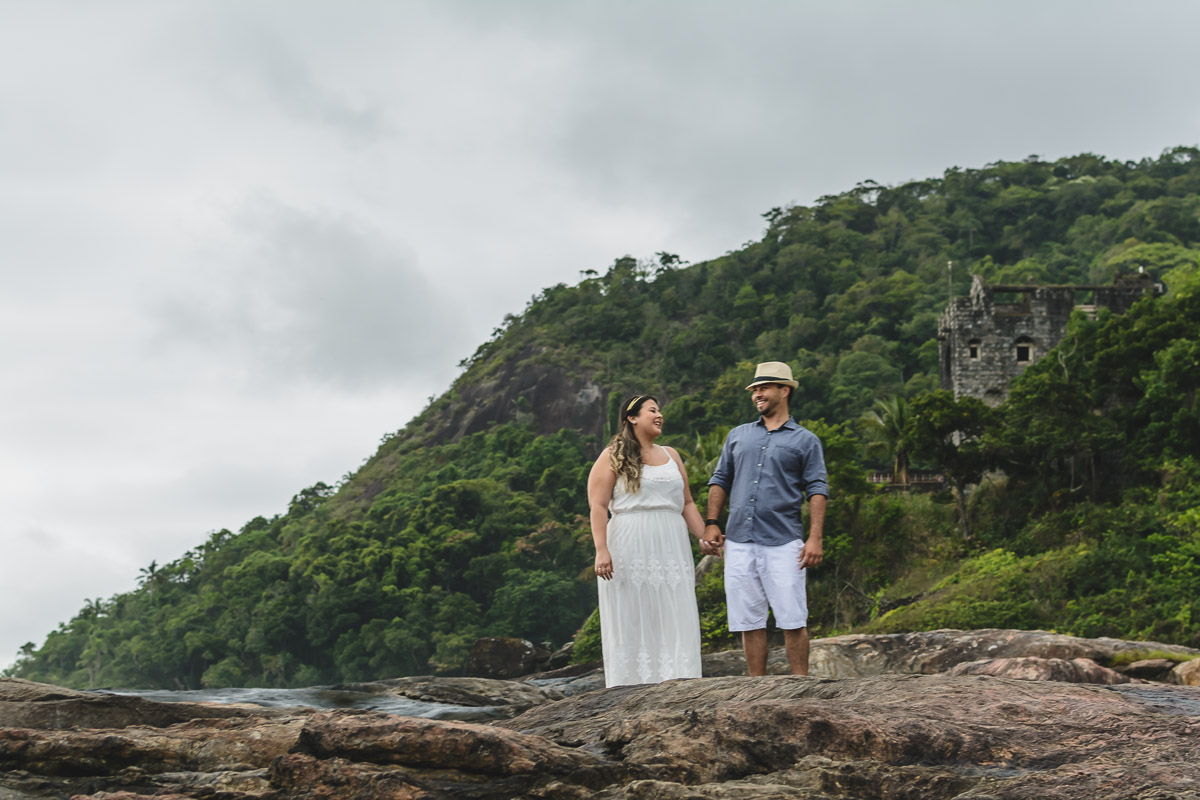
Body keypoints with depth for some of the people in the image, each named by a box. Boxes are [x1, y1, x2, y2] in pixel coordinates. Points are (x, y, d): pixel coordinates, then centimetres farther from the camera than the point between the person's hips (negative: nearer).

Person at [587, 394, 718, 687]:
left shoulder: (671, 456, 20)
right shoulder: (614, 457, 4)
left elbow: (687, 504, 23)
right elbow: (598, 506, -5)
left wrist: (706, 536, 11)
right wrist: (601, 550, -16)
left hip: (671, 549, 5)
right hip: (630, 549, -5)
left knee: (674, 618, -2)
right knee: (632, 619, -5)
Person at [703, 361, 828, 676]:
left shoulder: (805, 440, 7)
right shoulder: (738, 436, 18)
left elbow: (817, 490, 1)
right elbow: (720, 481, 19)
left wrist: (815, 537, -10)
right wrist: (711, 524, 7)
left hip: (783, 543, -3)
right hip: (738, 542, 4)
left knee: (792, 621, -5)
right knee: (749, 621, 5)